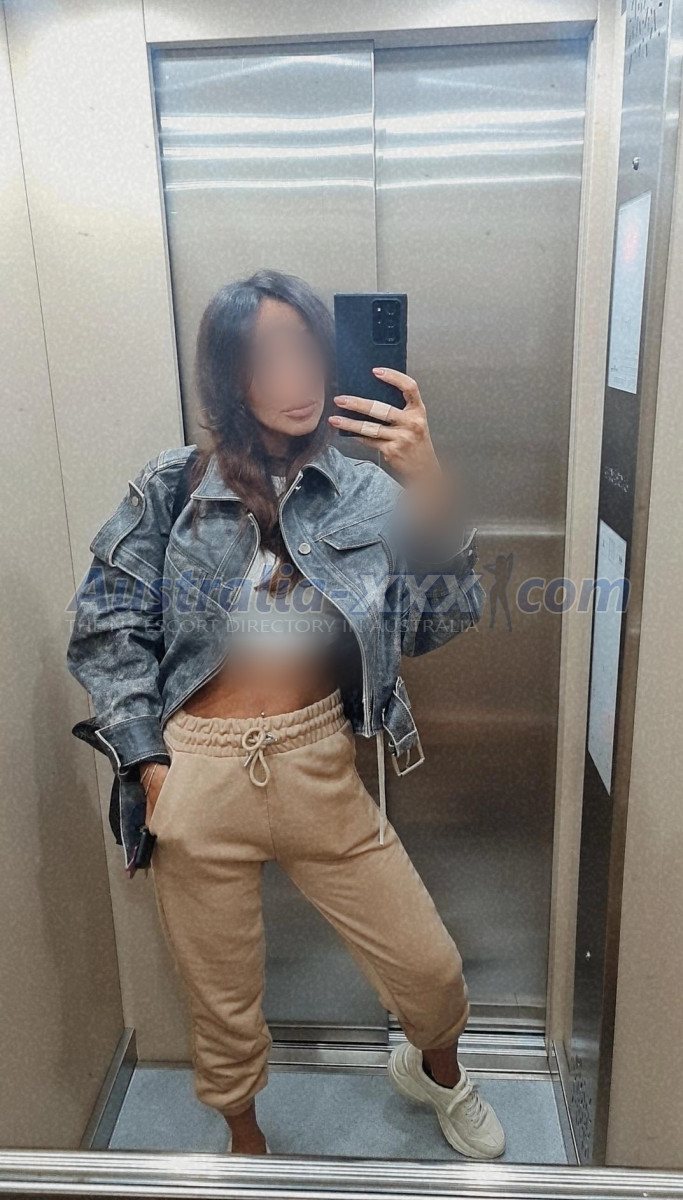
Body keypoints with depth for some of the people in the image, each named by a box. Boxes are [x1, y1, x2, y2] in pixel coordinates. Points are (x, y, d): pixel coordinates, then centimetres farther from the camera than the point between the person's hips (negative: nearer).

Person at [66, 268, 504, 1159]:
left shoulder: (365, 494, -2)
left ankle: (435, 1069, 50)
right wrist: (150, 765, -8)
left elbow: (442, 618, -11)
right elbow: (108, 633, -1)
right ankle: (246, 1140, 52)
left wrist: (429, 486, -25)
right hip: (198, 776, 0)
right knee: (224, 1003, 18)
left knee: (430, 968, 11)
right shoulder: (172, 489, -4)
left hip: (322, 768, 1)